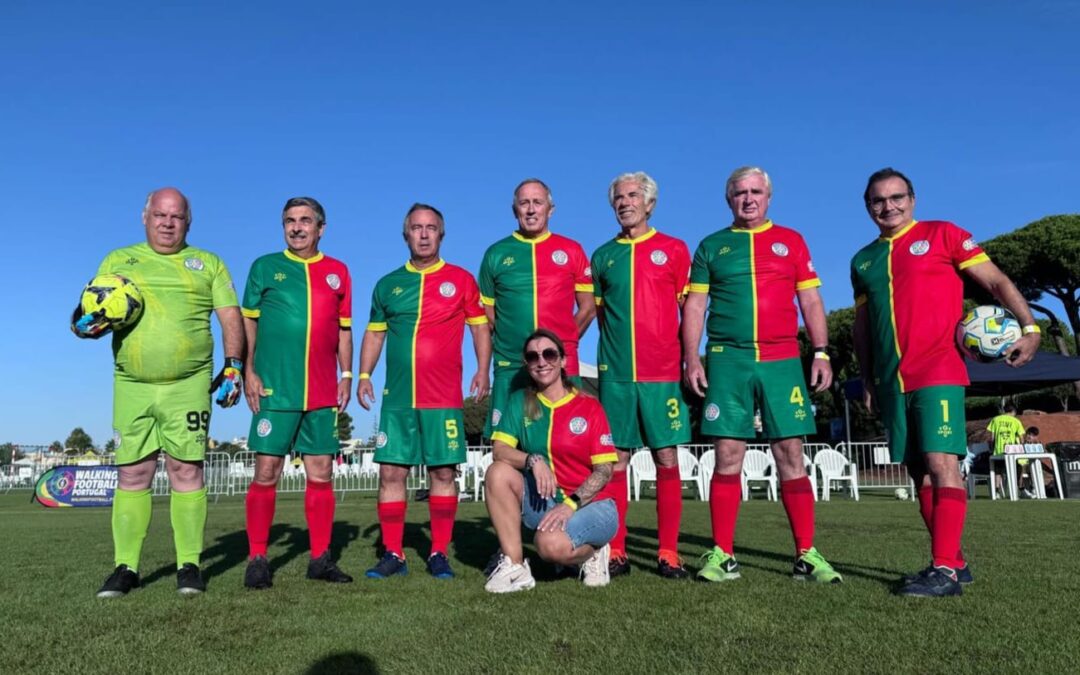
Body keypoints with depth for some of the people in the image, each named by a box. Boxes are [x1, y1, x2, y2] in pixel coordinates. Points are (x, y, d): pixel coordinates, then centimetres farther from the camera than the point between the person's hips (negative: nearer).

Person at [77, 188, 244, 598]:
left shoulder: (208, 264, 12)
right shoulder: (118, 261, 16)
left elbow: (230, 316, 6)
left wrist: (233, 367, -6)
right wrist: (86, 323, -13)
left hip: (189, 384, -2)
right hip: (132, 385, 2)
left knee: (186, 470, -2)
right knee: (133, 474, 4)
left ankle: (189, 565, 4)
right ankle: (125, 567, 11)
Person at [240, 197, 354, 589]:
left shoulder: (337, 272, 12)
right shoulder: (265, 267, 7)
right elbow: (248, 323, 5)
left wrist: (346, 374, 6)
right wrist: (249, 372, -5)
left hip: (322, 393, 2)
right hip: (274, 390, -2)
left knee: (321, 474, 5)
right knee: (266, 473, -1)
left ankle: (321, 558, 13)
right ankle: (257, 560, 9)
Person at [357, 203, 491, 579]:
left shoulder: (460, 280, 5)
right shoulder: (388, 284, 12)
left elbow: (480, 326, 7)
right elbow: (374, 334, 17)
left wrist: (483, 370, -5)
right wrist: (364, 374, 6)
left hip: (444, 398, -2)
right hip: (397, 397, 2)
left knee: (443, 473, 1)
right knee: (391, 473, 2)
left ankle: (439, 555, 12)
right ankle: (393, 555, 13)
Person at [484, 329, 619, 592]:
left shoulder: (589, 406, -5)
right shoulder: (520, 401, 4)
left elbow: (605, 470, -9)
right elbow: (499, 450, -7)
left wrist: (571, 504, -22)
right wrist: (532, 460, -27)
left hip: (591, 504, -4)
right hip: (543, 500, 4)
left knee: (551, 544, -33)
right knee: (498, 473, -21)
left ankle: (593, 551, 3)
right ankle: (514, 567, -17)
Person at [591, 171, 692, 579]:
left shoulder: (674, 250, 6)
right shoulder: (603, 256, 12)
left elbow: (690, 309, 7)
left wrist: (690, 358, 2)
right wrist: (615, 347, 8)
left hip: (663, 373, -1)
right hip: (615, 374, 2)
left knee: (667, 461, 0)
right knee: (616, 461, 2)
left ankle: (669, 554, 10)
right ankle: (615, 552, 11)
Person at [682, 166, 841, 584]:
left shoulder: (791, 241, 15)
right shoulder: (712, 246, 13)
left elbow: (811, 302, 12)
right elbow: (694, 306, 8)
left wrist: (821, 352, 1)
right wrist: (691, 358, -2)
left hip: (782, 361, 1)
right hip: (727, 361, 0)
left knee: (791, 454, 0)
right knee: (728, 456, -1)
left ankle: (807, 555, 8)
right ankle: (722, 556, 6)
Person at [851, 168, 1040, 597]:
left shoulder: (942, 235, 3)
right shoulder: (863, 260, 16)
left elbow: (995, 281, -1)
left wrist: (1029, 326, -14)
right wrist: (867, 380, 15)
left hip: (938, 373, -5)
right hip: (892, 382, 6)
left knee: (941, 463, -14)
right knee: (919, 473, 8)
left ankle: (945, 570, -11)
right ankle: (954, 562, 19)